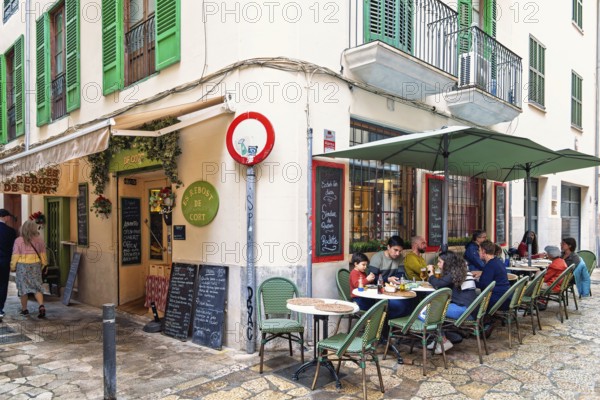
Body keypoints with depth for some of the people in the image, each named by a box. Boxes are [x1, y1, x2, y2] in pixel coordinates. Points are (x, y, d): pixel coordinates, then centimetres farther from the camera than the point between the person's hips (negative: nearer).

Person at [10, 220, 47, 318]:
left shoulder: (19, 240, -7)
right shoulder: (39, 240, -1)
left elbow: (15, 255, -4)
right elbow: (43, 254, 7)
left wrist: (13, 266, 8)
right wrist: (44, 264, 18)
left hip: (22, 266, -2)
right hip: (36, 265, 2)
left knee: (23, 287, 11)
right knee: (37, 288, 4)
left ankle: (24, 309, 20)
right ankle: (41, 306, -15)